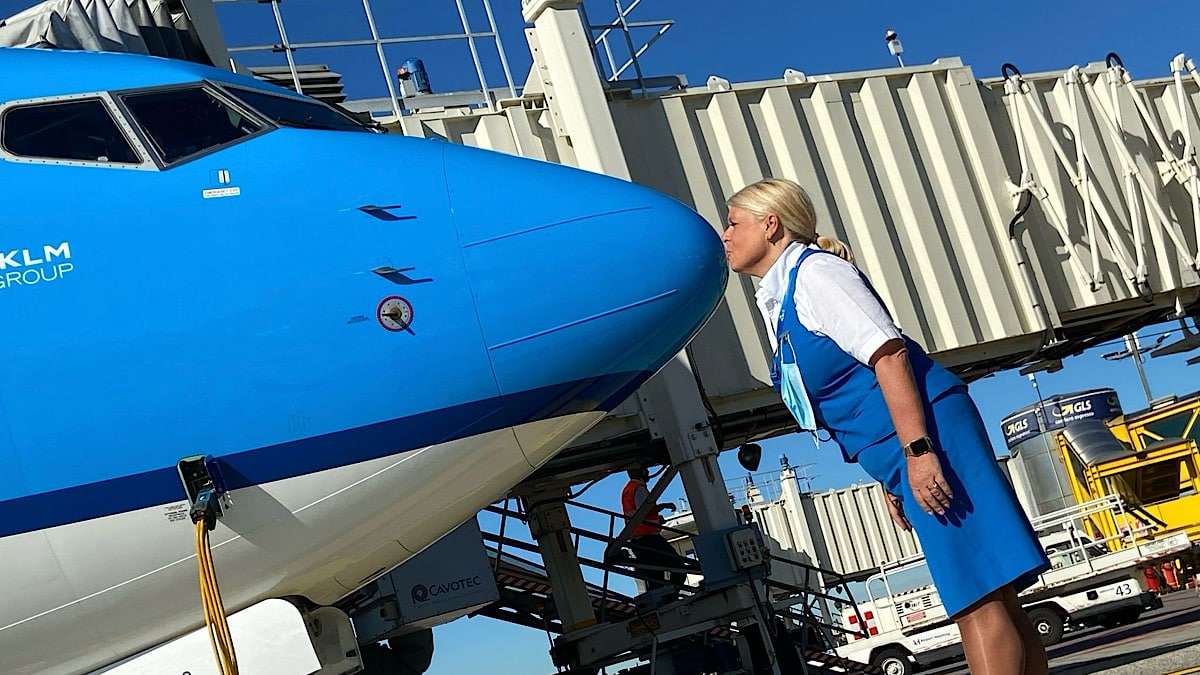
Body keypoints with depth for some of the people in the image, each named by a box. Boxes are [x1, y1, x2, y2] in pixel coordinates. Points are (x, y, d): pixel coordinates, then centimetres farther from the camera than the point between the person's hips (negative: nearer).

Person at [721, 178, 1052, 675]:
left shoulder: (813, 270, -6)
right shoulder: (775, 303, 21)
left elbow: (888, 353, -17)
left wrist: (918, 450, -24)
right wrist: (890, 479, 19)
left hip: (925, 431, -9)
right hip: (900, 453, 9)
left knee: (980, 601, -12)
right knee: (993, 601, 9)